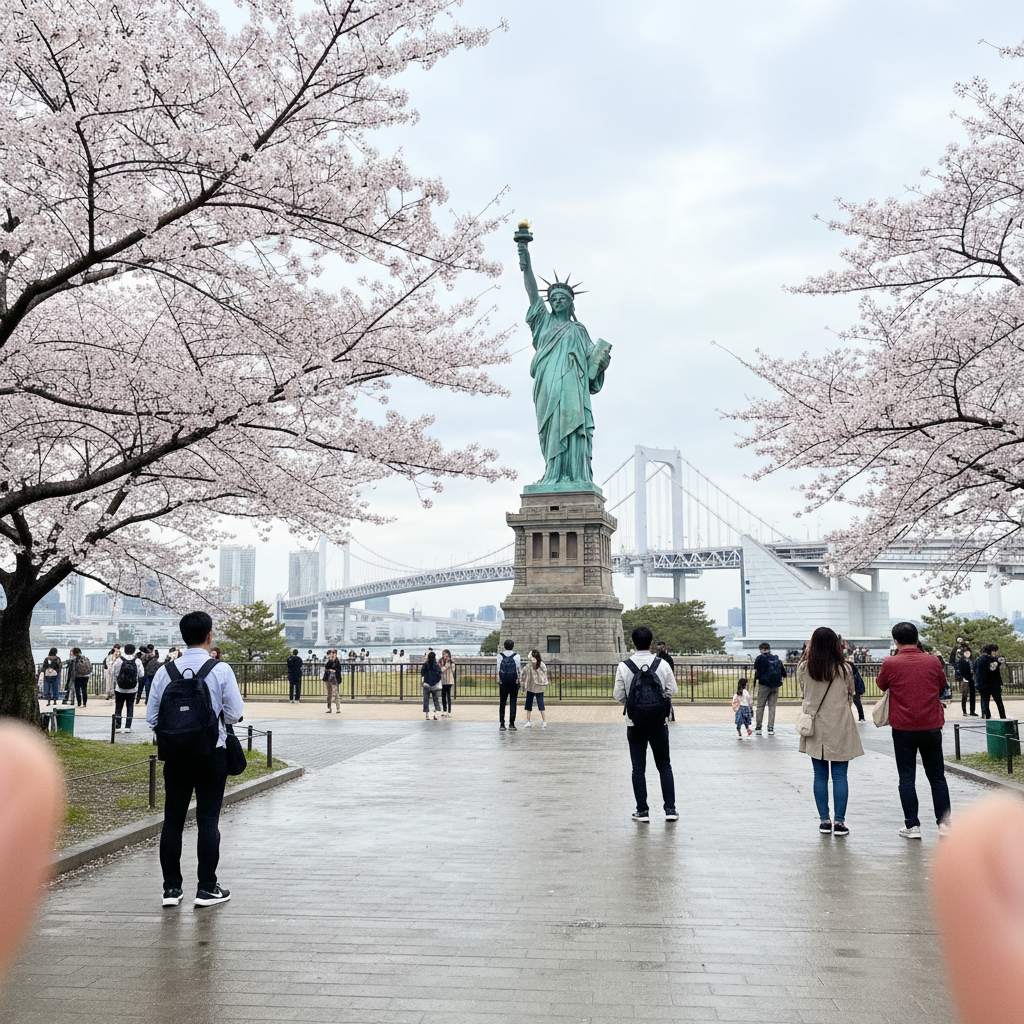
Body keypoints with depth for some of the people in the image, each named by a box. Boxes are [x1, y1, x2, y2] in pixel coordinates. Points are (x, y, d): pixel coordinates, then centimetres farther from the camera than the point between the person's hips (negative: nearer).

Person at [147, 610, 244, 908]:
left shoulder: (165, 671, 0)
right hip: (211, 754, -3)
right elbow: (234, 714, -8)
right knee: (208, 821, 2)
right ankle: (207, 889, 6)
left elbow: (152, 717, 2)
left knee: (172, 820, 9)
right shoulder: (221, 670, -9)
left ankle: (171, 887, 13)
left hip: (175, 754, 3)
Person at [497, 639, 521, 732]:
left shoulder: (500, 655, -1)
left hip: (503, 682, 1)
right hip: (514, 682, -1)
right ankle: (511, 724, 1)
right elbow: (519, 669, 0)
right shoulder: (516, 656, -5)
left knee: (502, 703, 6)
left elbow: (498, 668, -1)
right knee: (513, 702, 3)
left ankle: (502, 725, 4)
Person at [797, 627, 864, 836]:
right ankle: (839, 822, 3)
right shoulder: (845, 669, -7)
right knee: (840, 776, 3)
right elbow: (851, 695, 8)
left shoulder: (804, 668, -6)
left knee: (820, 775, 9)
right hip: (840, 728, -1)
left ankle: (824, 820, 11)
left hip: (815, 729, 2)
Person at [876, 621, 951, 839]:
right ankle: (944, 823, 12)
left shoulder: (890, 664, -8)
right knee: (937, 776, 13)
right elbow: (942, 685, 16)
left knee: (907, 778, 5)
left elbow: (881, 685, 10)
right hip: (932, 727, 2)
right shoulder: (933, 661, -1)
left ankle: (912, 825, 4)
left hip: (903, 728, -2)